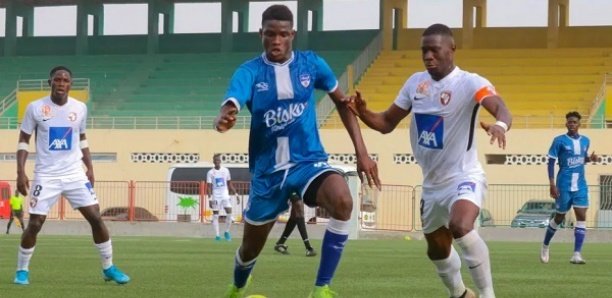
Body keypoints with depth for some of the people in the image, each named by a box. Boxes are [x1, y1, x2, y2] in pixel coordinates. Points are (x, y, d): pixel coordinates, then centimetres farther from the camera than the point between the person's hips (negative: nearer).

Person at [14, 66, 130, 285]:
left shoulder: (80, 108, 3)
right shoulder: (35, 108, -6)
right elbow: (23, 140, 1)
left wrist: (89, 167, 10)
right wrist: (21, 172, -7)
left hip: (75, 174, 2)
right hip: (46, 175, -2)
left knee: (96, 218, -4)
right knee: (35, 223, -6)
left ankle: (108, 268, 7)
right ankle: (22, 270, 12)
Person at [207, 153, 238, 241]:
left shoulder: (225, 170, 6)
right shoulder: (210, 173, -2)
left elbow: (229, 184, 13)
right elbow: (209, 187, -4)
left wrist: (235, 193, 7)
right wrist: (210, 198, -14)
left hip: (225, 195, 2)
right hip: (215, 196, -2)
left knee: (229, 213, -10)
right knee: (215, 215, -3)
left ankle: (227, 232, 7)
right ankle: (217, 235, -1)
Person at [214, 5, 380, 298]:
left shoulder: (311, 64, -4)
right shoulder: (249, 72, -10)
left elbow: (341, 101, 10)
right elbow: (231, 106, -28)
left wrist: (361, 152, 4)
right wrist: (223, 118, -55)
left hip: (309, 161, 0)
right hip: (267, 170, 1)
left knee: (343, 201, -34)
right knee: (251, 247, 14)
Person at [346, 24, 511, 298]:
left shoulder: (469, 83, -18)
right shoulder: (415, 83, 1)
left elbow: (501, 109, -36)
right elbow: (387, 123, 9)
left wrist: (500, 124, -61)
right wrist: (363, 113, -13)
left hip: (464, 177, -7)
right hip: (432, 183, 7)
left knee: (460, 227, -35)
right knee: (437, 249, 20)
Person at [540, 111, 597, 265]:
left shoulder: (585, 141, 8)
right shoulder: (559, 141, -6)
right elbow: (551, 162, -6)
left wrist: (590, 158, 0)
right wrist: (552, 184, -13)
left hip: (580, 185, 3)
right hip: (564, 185, -3)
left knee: (581, 216, -11)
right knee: (560, 217, 7)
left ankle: (577, 254, -14)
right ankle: (545, 246, 32)